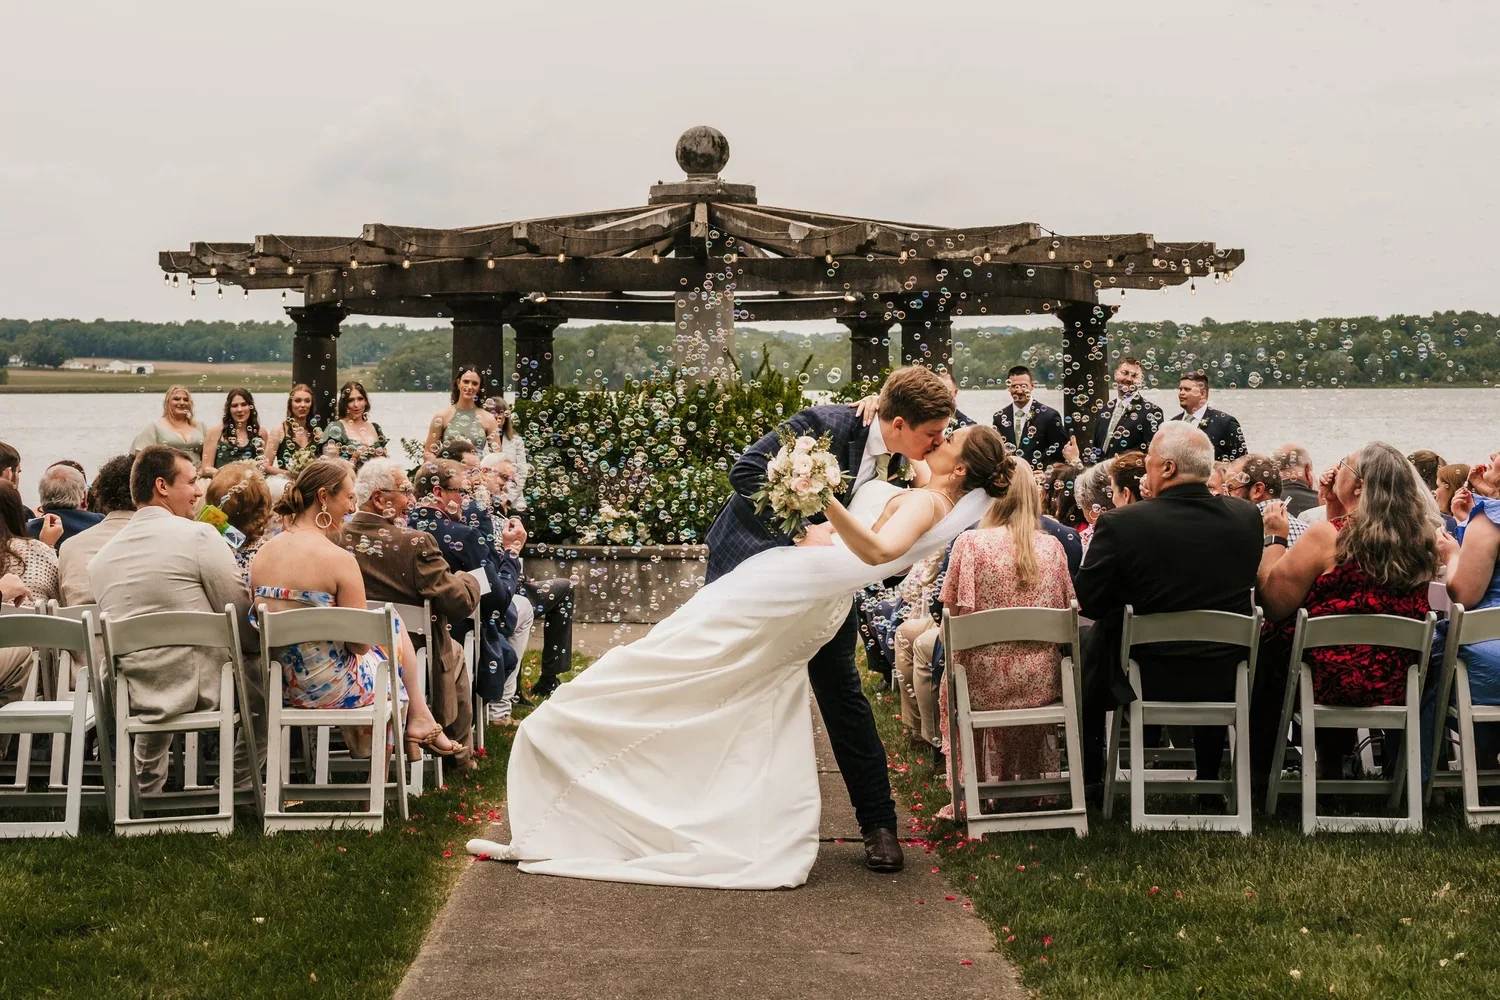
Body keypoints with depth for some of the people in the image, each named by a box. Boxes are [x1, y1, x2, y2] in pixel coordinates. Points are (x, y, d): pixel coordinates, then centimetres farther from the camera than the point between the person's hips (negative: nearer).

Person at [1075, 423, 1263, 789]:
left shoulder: (1119, 524, -20)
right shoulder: (1246, 517, -8)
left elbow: (1087, 603, -10)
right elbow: (1246, 586, 8)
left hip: (1145, 681, -3)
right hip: (1225, 682, 3)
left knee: (1091, 641, 25)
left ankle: (1089, 783, 34)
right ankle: (1209, 776, 43)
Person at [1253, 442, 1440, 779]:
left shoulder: (1326, 535, -19)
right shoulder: (1422, 539, -1)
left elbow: (1273, 604, -13)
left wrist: (1274, 537, -3)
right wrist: (1337, 511, 9)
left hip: (1329, 679, -5)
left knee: (1264, 645, 22)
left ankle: (1260, 768, 34)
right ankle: (1332, 761, 41)